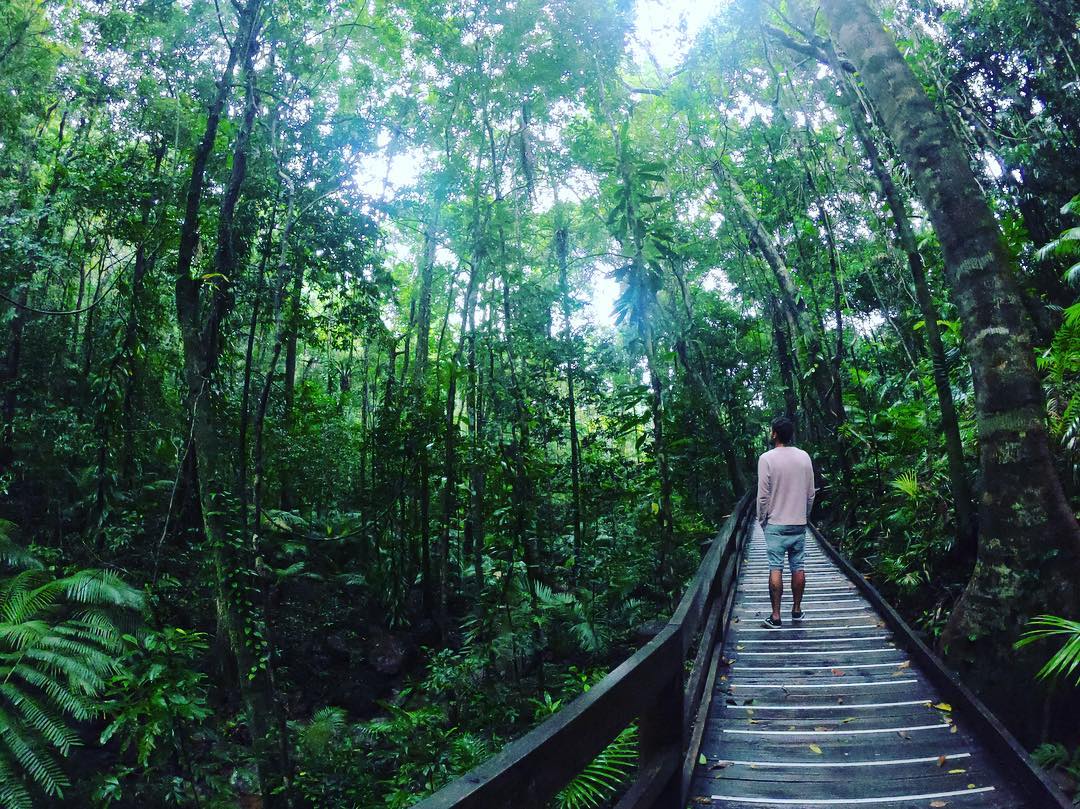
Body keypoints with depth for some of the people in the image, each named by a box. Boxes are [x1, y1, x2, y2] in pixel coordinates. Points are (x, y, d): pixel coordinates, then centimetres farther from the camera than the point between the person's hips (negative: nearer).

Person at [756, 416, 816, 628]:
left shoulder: (767, 458, -12)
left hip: (776, 523, -4)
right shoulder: (804, 457, 1)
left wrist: (762, 519, 1)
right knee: (798, 567, 12)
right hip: (799, 523, 4)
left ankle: (776, 616, 2)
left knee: (776, 569, -1)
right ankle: (797, 610, 23)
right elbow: (811, 493, 7)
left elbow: (763, 494, -12)